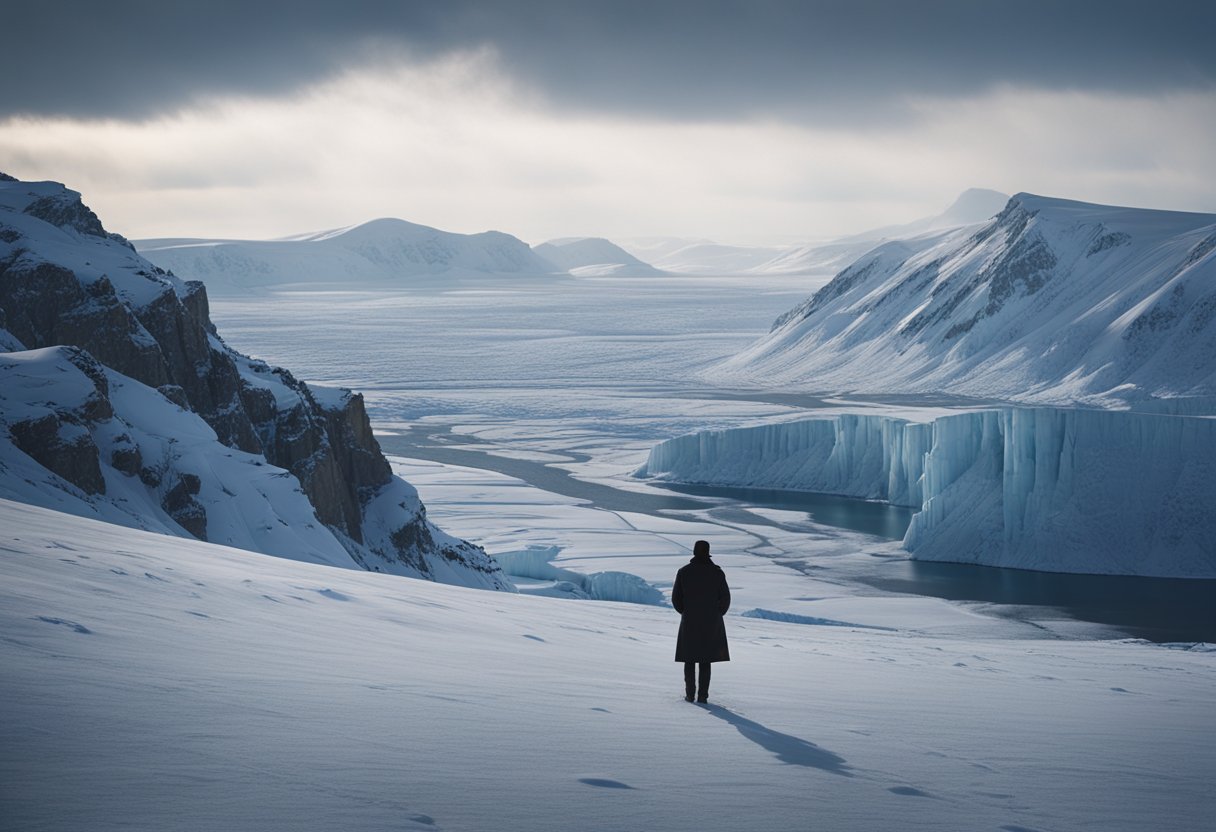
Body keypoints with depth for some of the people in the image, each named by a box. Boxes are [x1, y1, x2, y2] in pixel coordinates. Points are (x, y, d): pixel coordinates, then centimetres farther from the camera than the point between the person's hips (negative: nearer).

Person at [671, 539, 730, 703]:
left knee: (689, 659, 10)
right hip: (711, 622, 0)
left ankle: (690, 694, 5)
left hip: (689, 622, 0)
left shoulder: (683, 572, -4)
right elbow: (725, 598, -2)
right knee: (706, 660, 6)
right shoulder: (717, 572, -5)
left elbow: (676, 598, 0)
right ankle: (703, 695, 0)